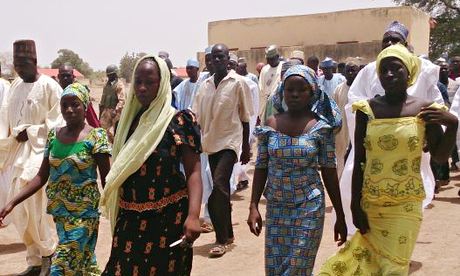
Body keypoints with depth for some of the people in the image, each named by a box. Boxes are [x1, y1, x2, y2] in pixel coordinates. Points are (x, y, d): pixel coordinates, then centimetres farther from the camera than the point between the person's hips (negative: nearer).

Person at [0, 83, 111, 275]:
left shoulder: (96, 137, -10)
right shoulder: (54, 135, 4)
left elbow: (107, 181, -10)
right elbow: (42, 176, 6)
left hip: (83, 213, -5)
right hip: (59, 211, 5)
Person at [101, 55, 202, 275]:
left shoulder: (179, 121, -10)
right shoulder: (129, 119, 8)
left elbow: (193, 171, -13)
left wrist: (193, 215, -25)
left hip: (167, 216, -5)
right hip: (130, 218, 5)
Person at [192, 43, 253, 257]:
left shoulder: (238, 83, -5)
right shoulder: (205, 85, 9)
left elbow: (245, 117, -2)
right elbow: (197, 117, 9)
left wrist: (246, 147, 0)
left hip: (230, 141, -5)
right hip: (211, 143, 5)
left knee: (219, 186, -17)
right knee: (221, 190, 13)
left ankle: (221, 239, -8)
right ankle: (227, 234, 26)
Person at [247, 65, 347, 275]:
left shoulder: (320, 127, -6)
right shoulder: (270, 125, 0)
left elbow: (329, 173, -2)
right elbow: (261, 168, 4)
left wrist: (340, 216, 0)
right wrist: (253, 206, -4)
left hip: (308, 207, -3)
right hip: (276, 208, 3)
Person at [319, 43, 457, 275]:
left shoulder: (425, 110, -4)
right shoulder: (367, 109, -3)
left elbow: (440, 156, 2)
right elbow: (358, 162, 1)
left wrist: (452, 124, -13)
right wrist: (355, 206, 1)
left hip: (405, 206, -1)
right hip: (370, 203, 1)